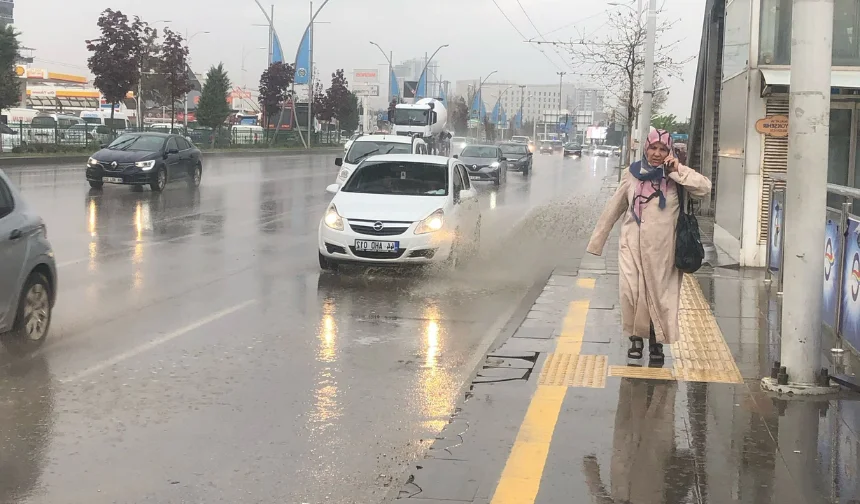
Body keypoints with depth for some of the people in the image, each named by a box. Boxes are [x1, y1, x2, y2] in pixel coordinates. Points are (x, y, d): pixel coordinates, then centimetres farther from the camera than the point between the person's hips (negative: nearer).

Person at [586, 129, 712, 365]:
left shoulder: (675, 178, -1)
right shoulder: (632, 175, 4)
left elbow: (705, 187, -15)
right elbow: (614, 208, 10)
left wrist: (678, 169, -16)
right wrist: (597, 239, 13)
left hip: (662, 248, -1)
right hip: (632, 244, 1)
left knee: (659, 294, 4)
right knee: (632, 292, -7)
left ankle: (656, 343, 18)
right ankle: (636, 338, 13)